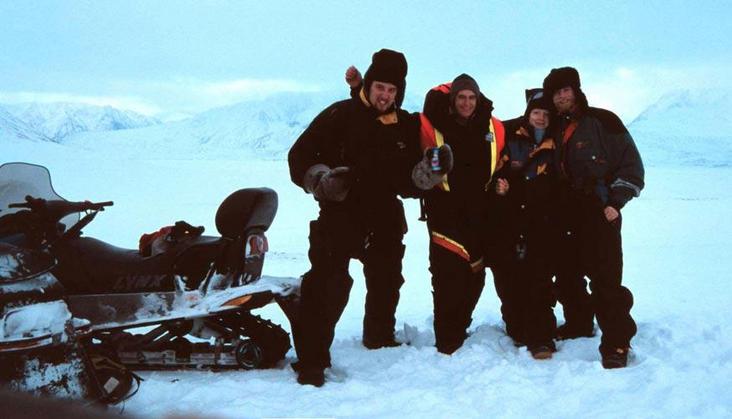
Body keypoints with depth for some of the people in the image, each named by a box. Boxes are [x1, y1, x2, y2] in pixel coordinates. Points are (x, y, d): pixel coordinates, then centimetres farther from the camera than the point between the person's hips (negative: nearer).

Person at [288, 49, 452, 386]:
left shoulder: (407, 126, 9)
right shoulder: (341, 115, -5)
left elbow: (407, 182, 9)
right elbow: (300, 156, -6)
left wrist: (431, 170, -10)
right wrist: (321, 179, -23)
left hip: (385, 218, 6)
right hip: (340, 213, -5)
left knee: (386, 282, 20)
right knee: (328, 285, -17)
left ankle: (381, 340, 44)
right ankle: (312, 358, -8)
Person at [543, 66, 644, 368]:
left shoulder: (602, 121, -2)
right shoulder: (555, 131, 14)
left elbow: (631, 163, -3)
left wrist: (616, 202, -10)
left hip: (600, 213, -6)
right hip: (567, 216, 6)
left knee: (604, 281, -12)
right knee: (566, 277, 9)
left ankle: (616, 344, -6)